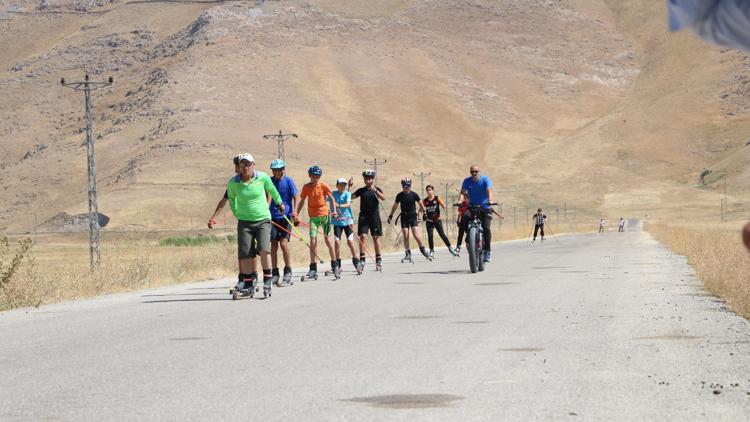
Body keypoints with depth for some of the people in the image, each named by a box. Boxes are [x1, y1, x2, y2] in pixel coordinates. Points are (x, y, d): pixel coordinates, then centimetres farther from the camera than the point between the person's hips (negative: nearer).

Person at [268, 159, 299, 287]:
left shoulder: (288, 181, -1)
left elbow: (296, 196, -2)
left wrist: (294, 211, -15)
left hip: (286, 216, -3)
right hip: (273, 217, 3)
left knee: (283, 243, -13)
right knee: (273, 245, 0)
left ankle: (288, 272, -2)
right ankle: (275, 274, 8)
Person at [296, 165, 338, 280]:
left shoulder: (323, 186, -5)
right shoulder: (306, 187, 0)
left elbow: (332, 198, 3)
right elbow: (302, 201, 8)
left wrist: (334, 211, -8)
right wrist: (296, 214, 0)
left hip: (325, 214, -2)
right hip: (313, 216, 2)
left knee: (327, 239, 3)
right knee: (312, 242, -5)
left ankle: (334, 265, 16)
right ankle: (313, 269, -2)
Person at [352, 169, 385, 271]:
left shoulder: (377, 190, 4)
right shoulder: (361, 190, 8)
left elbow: (383, 198, -15)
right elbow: (351, 197, -2)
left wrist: (375, 190, -28)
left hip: (374, 216, -1)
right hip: (363, 216, 1)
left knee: (376, 237, 4)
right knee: (363, 237, -10)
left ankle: (378, 259, 14)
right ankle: (362, 260, -11)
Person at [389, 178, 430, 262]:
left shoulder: (414, 194, -4)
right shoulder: (400, 195, 0)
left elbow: (420, 204, 8)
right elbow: (395, 206, 13)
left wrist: (424, 212, 10)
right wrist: (391, 215, 19)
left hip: (413, 216, -2)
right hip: (404, 217, 2)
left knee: (416, 235, -12)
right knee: (405, 236, -3)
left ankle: (422, 249, 6)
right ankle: (407, 254, 4)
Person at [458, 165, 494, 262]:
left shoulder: (485, 180, -6)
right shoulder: (467, 181, -1)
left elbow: (489, 191, -21)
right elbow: (463, 192, -11)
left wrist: (490, 200, -40)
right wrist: (460, 201, -31)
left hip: (485, 208, -2)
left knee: (486, 228, -14)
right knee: (465, 218, -26)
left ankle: (487, 251, -6)